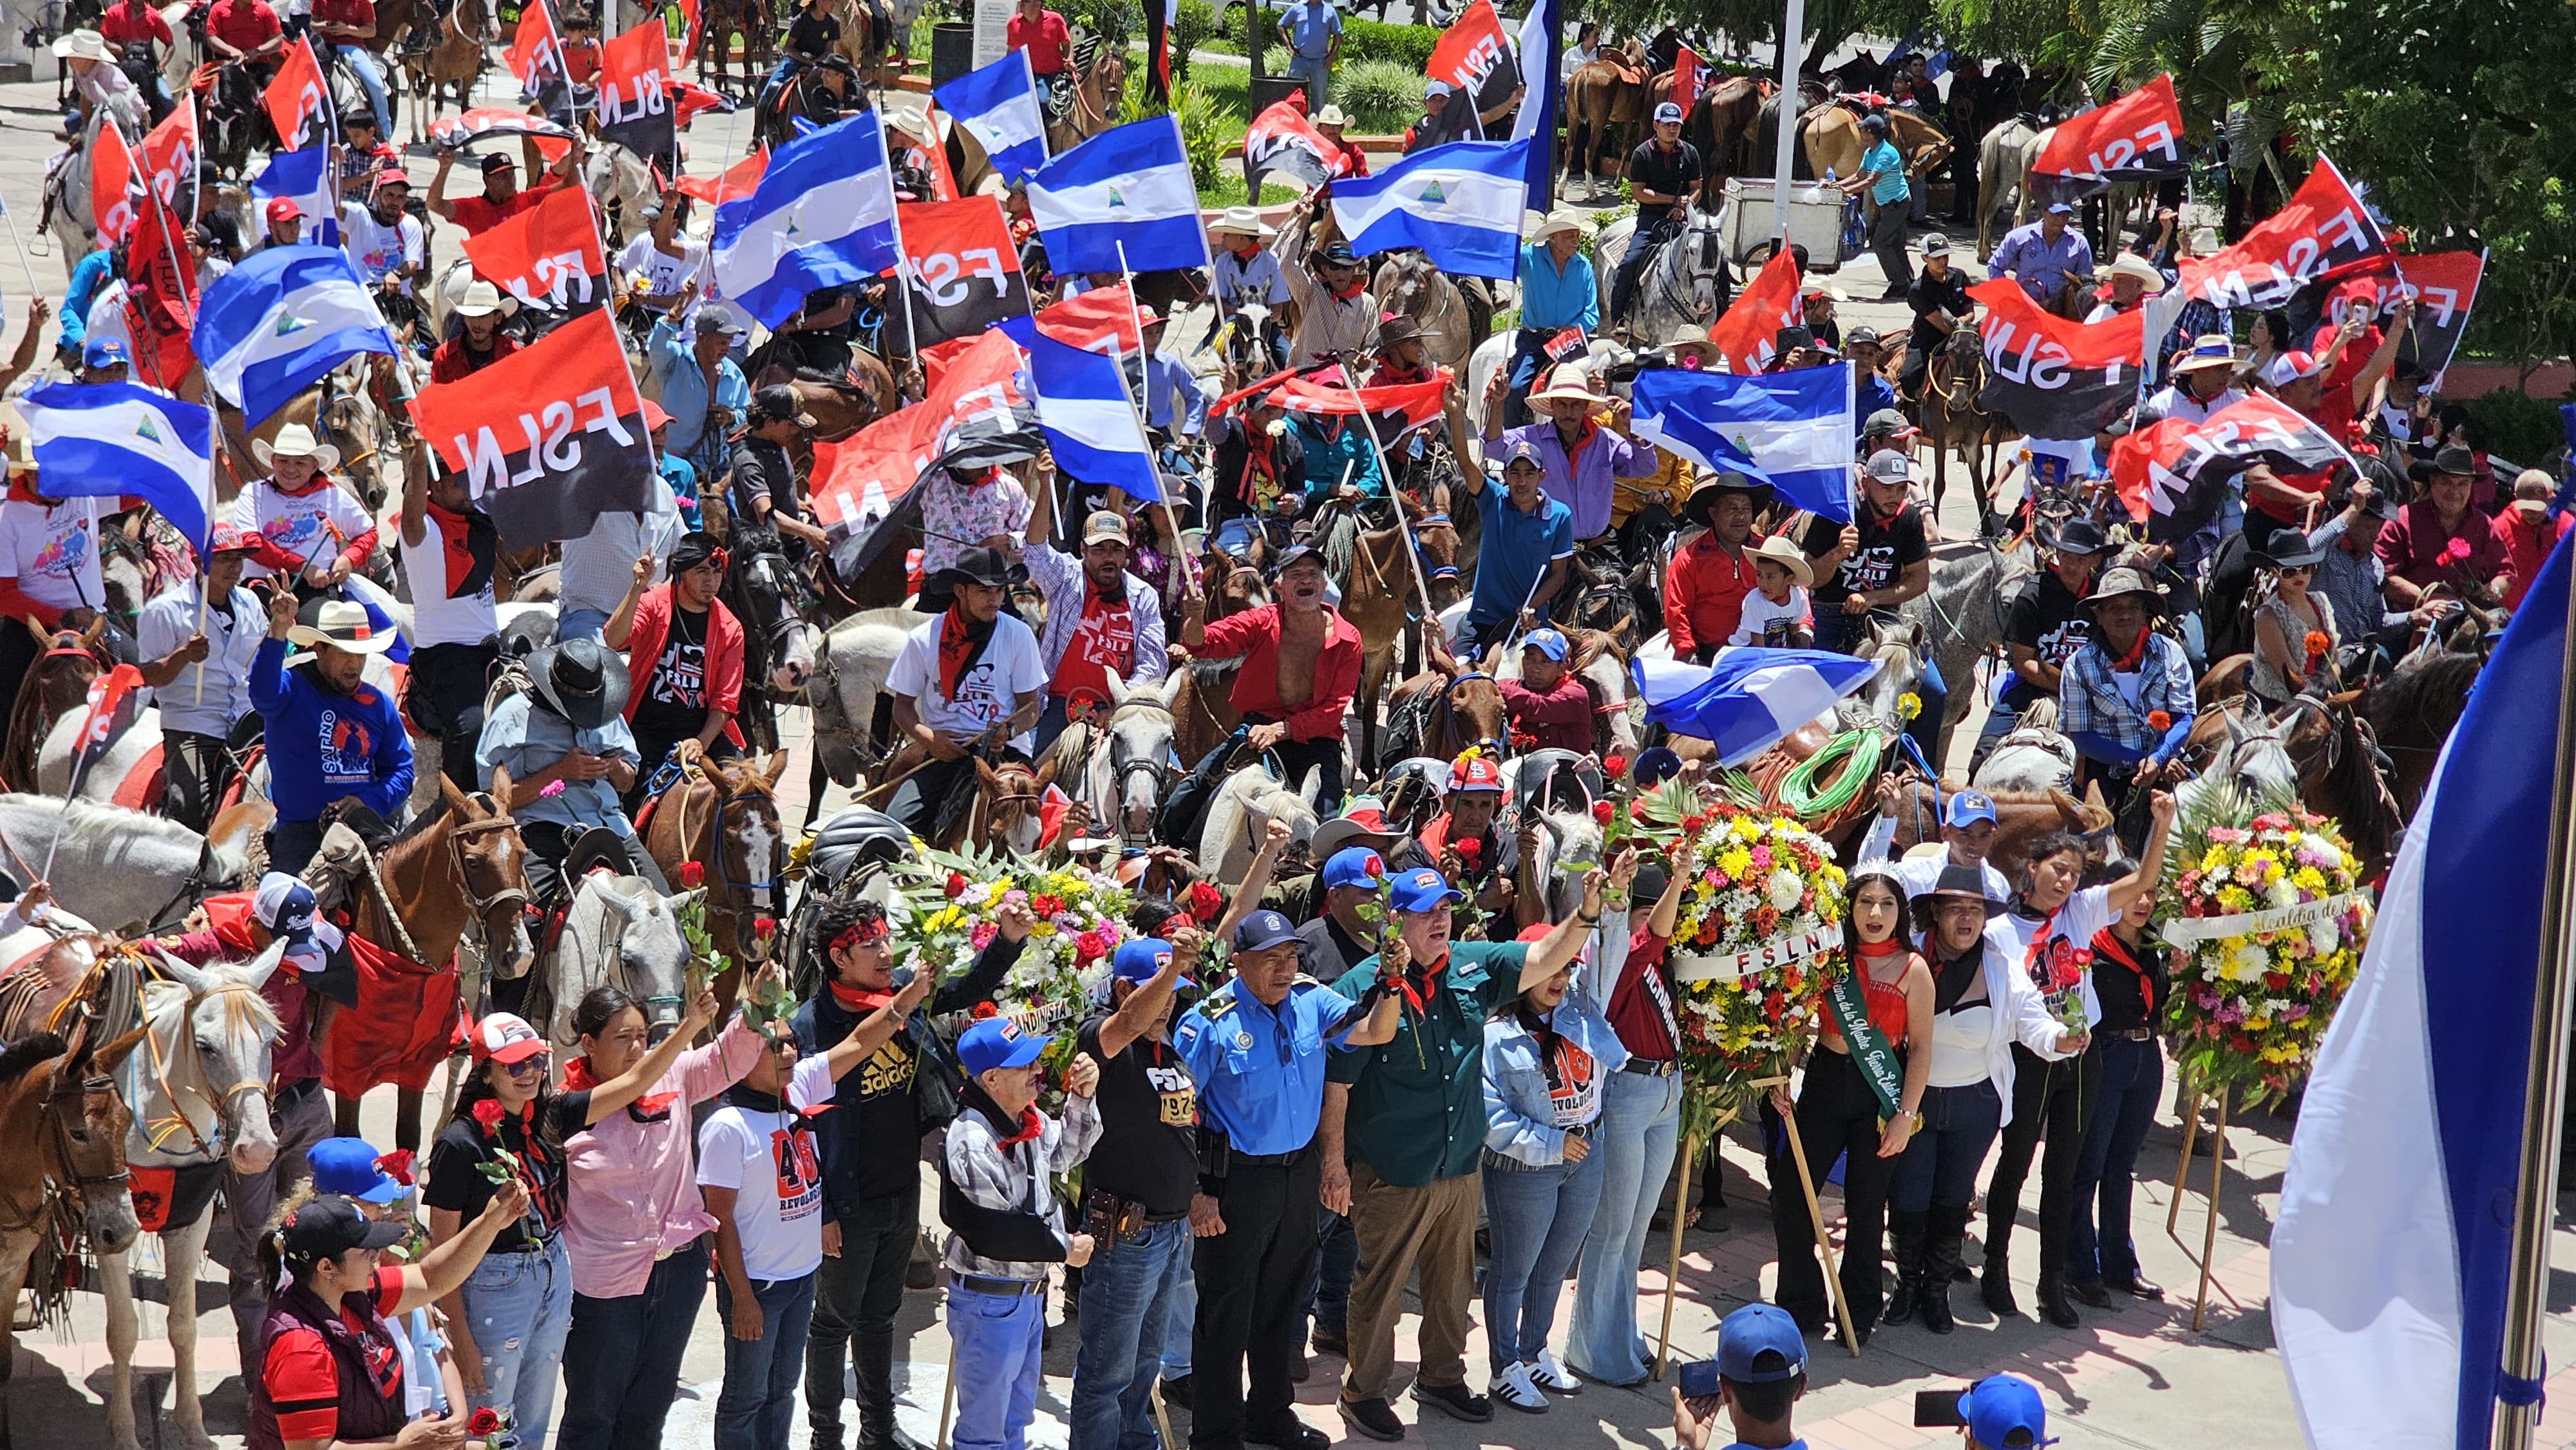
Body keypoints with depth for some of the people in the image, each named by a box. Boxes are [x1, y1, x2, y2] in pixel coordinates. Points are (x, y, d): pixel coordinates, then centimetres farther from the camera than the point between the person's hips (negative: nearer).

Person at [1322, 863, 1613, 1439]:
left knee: (1453, 1283, 20)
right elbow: (1336, 1083, -13)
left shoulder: (1473, 967, 2)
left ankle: (1442, 1376, 38)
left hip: (1461, 1166, 6)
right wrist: (1335, 1164, -12)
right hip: (1392, 1173, -6)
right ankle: (1362, 1390, 21)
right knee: (1380, 1287, 6)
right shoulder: (1363, 985, -16)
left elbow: (1544, 958, 2)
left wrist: (1587, 913, -16)